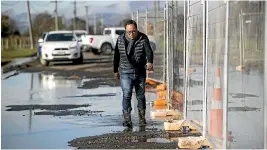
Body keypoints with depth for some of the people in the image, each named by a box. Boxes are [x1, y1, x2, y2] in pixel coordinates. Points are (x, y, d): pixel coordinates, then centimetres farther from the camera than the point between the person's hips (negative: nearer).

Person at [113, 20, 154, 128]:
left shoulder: (143, 39, -4)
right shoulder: (120, 39, 1)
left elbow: (149, 51, -20)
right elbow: (116, 56, 12)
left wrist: (150, 62, -40)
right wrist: (115, 70, 16)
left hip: (140, 73, 0)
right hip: (125, 73, 0)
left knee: (141, 96, 9)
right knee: (126, 95, -12)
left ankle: (142, 119, 23)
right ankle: (127, 119, -13)